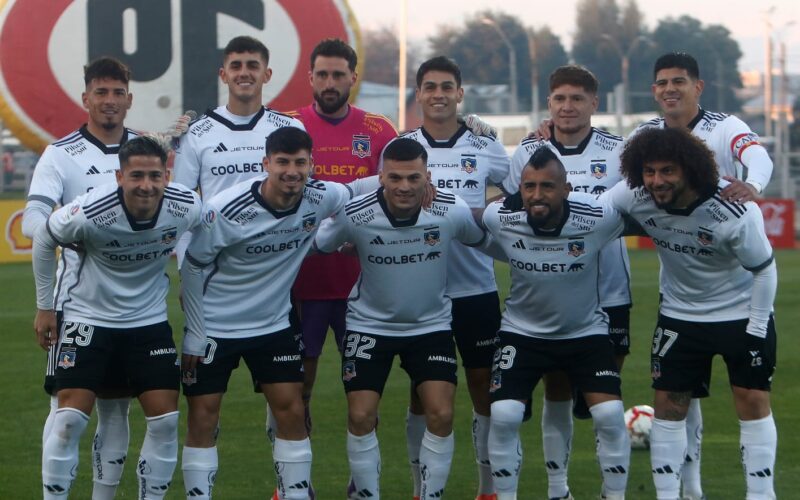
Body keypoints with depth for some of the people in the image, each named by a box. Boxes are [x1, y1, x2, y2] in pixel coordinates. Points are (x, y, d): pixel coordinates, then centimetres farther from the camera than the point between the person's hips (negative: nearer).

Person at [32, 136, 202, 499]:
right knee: (70, 419, -11)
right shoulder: (90, 213, -26)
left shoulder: (187, 208, -18)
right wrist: (44, 307, 1)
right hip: (89, 319, -3)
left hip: (150, 322, 3)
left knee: (166, 421, -2)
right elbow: (43, 240, -6)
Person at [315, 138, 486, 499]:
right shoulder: (354, 215, -23)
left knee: (441, 414, -10)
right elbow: (316, 246, -7)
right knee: (360, 416, -6)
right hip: (369, 324, -1)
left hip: (431, 325, 1)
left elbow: (484, 239, 0)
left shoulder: (453, 211, -20)